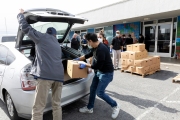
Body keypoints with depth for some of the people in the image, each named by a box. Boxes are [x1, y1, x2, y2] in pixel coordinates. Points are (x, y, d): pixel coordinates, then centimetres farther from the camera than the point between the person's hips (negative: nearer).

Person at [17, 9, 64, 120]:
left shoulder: (42, 37, 10)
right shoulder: (57, 44, 28)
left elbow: (25, 27, 13)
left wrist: (21, 14, 30)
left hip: (46, 75, -6)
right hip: (59, 76, 7)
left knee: (38, 108, 0)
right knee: (57, 105, 17)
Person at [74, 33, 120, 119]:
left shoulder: (101, 49, -29)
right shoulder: (95, 47, 1)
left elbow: (98, 65, -27)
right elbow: (89, 55, 21)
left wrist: (85, 65, -15)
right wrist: (78, 59, 25)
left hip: (106, 73, -10)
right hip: (99, 72, 10)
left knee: (99, 92, -6)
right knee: (92, 89, 14)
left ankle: (115, 106, 16)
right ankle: (89, 108, 31)